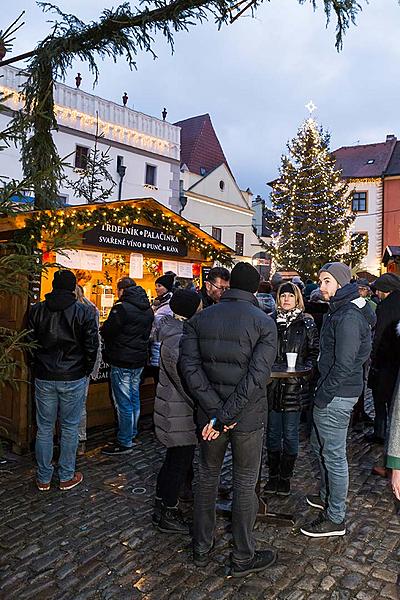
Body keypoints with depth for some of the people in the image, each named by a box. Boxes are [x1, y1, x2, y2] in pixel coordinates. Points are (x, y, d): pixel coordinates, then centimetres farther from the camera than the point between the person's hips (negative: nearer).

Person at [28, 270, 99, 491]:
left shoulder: (37, 310, 0)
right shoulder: (84, 312, -9)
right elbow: (91, 346, -7)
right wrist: (86, 370, 8)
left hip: (44, 378, 3)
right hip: (73, 379, -2)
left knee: (44, 428, 13)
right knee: (69, 428, 10)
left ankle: (43, 478, 23)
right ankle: (66, 477, 20)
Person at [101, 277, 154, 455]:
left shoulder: (121, 308, -17)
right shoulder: (148, 309, 8)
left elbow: (106, 332, -13)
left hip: (122, 362, -8)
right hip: (139, 360, 8)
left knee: (123, 402, 0)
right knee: (134, 398, 18)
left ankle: (124, 442, 9)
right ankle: (132, 433, 31)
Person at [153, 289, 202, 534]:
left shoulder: (176, 332, 8)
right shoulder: (179, 340, -26)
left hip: (173, 407, 11)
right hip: (180, 412, -11)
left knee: (175, 457, 23)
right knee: (181, 461, 4)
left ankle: (162, 505, 39)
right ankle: (168, 515, 20)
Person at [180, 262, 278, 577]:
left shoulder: (198, 320, -3)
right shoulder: (265, 323, -12)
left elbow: (191, 368, -12)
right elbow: (257, 377, -21)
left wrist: (216, 414, -13)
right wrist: (224, 416, -18)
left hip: (210, 413, 3)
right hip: (249, 417, -3)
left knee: (207, 478, 20)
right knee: (245, 484, 13)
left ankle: (202, 548, 35)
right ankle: (243, 557, 29)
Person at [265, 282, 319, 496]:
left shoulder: (307, 323, 1)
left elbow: (315, 351, 1)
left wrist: (303, 368, -13)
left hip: (295, 385, -2)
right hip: (272, 385, 2)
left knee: (290, 434, 6)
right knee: (273, 432, 11)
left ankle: (285, 477, 22)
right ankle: (273, 475, 24)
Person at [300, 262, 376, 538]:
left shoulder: (349, 317, -21)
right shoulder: (340, 310, 12)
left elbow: (343, 365, -24)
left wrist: (323, 396, -17)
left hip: (337, 395, -11)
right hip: (332, 391, 11)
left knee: (334, 455, 2)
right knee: (320, 445, 23)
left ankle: (336, 519, 17)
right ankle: (328, 496, 41)